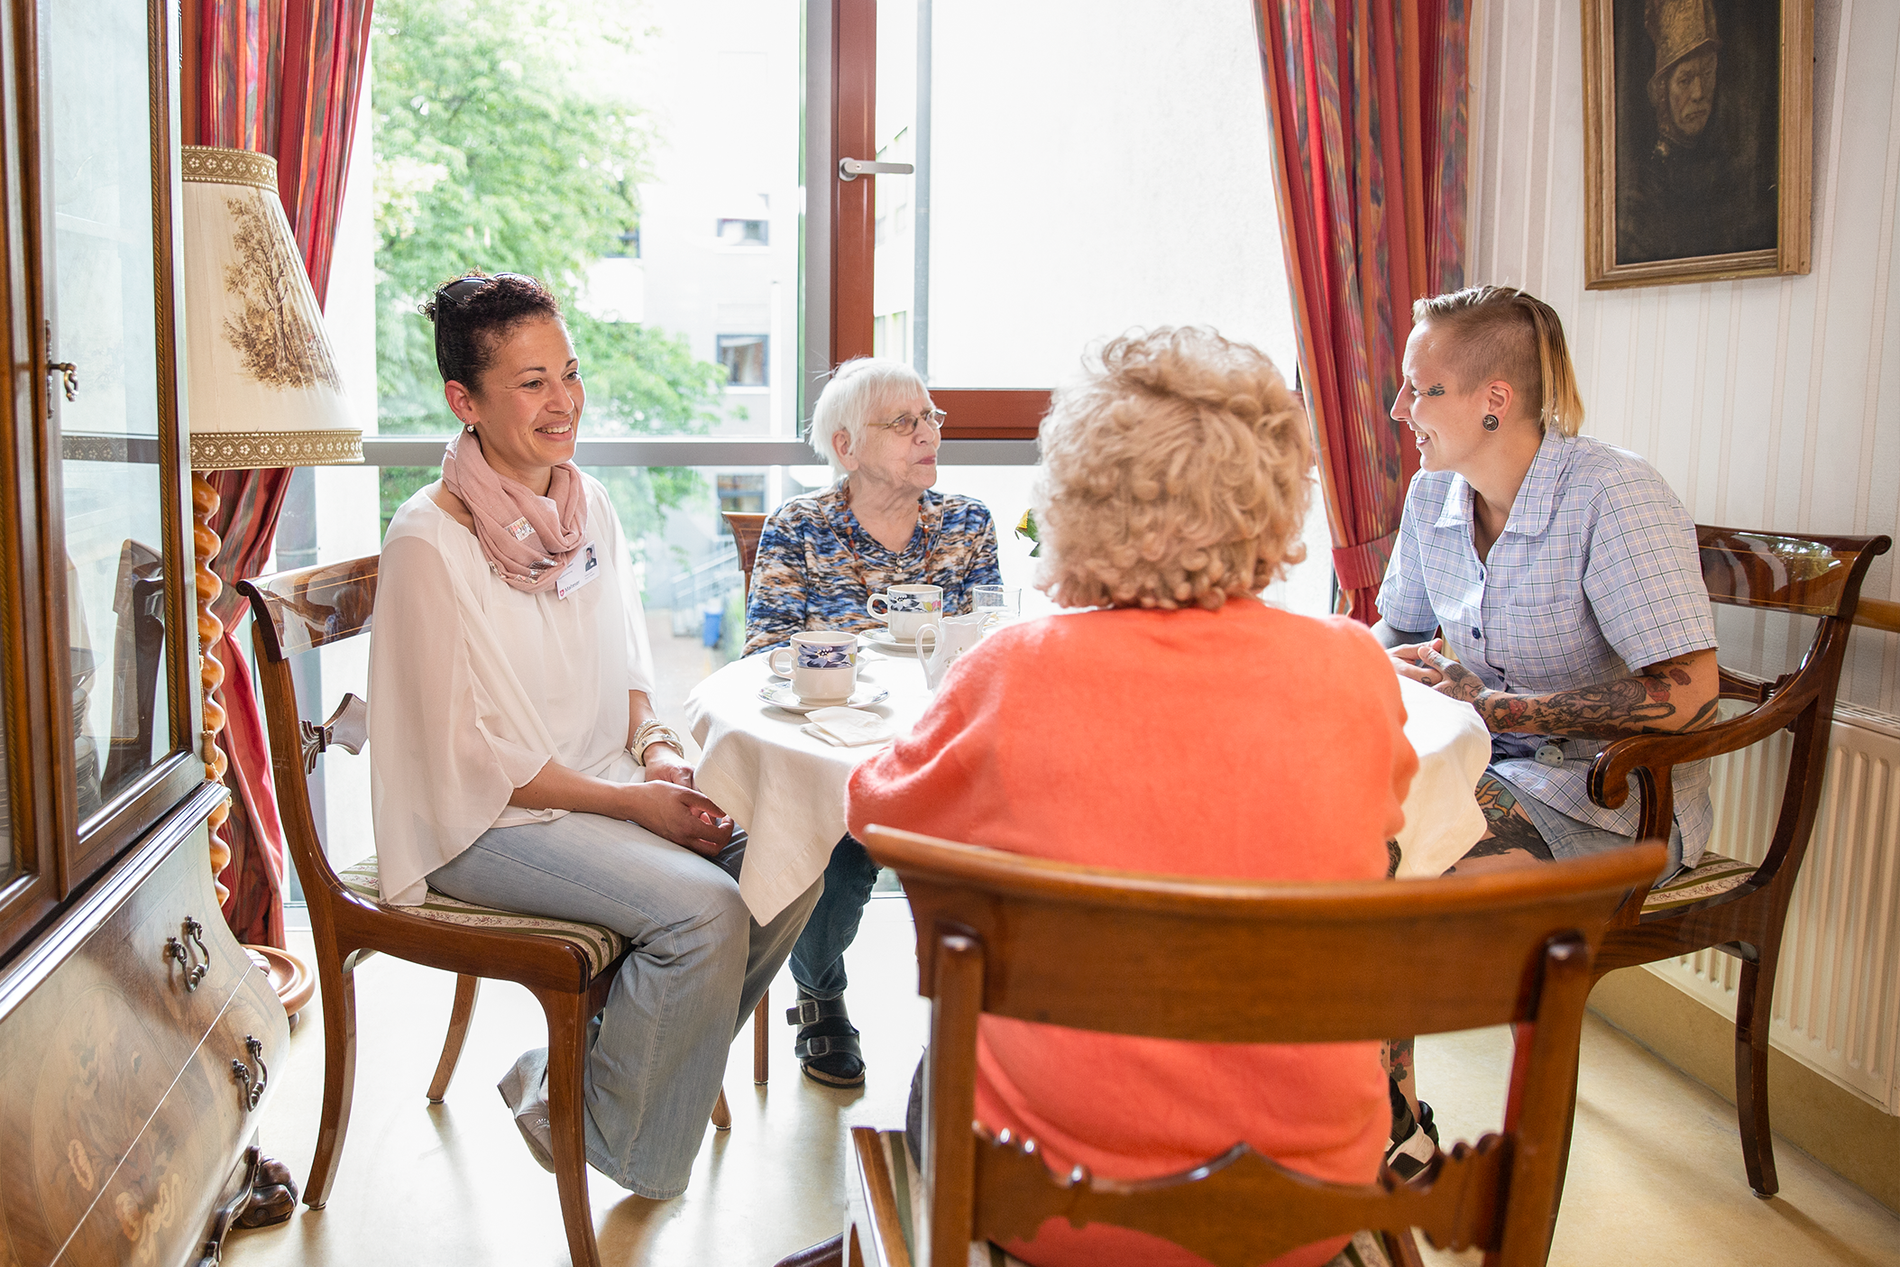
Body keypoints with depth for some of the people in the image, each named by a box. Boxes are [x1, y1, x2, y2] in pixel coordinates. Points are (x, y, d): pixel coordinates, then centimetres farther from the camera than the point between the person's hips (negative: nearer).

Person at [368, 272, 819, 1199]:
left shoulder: (589, 504, 5)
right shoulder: (430, 543, -17)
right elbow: (468, 755, -16)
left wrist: (658, 748, -4)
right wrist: (632, 801, -17)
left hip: (610, 786, 7)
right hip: (489, 822, -7)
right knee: (702, 906, -26)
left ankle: (651, 1068, 6)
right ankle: (593, 1128, 0)